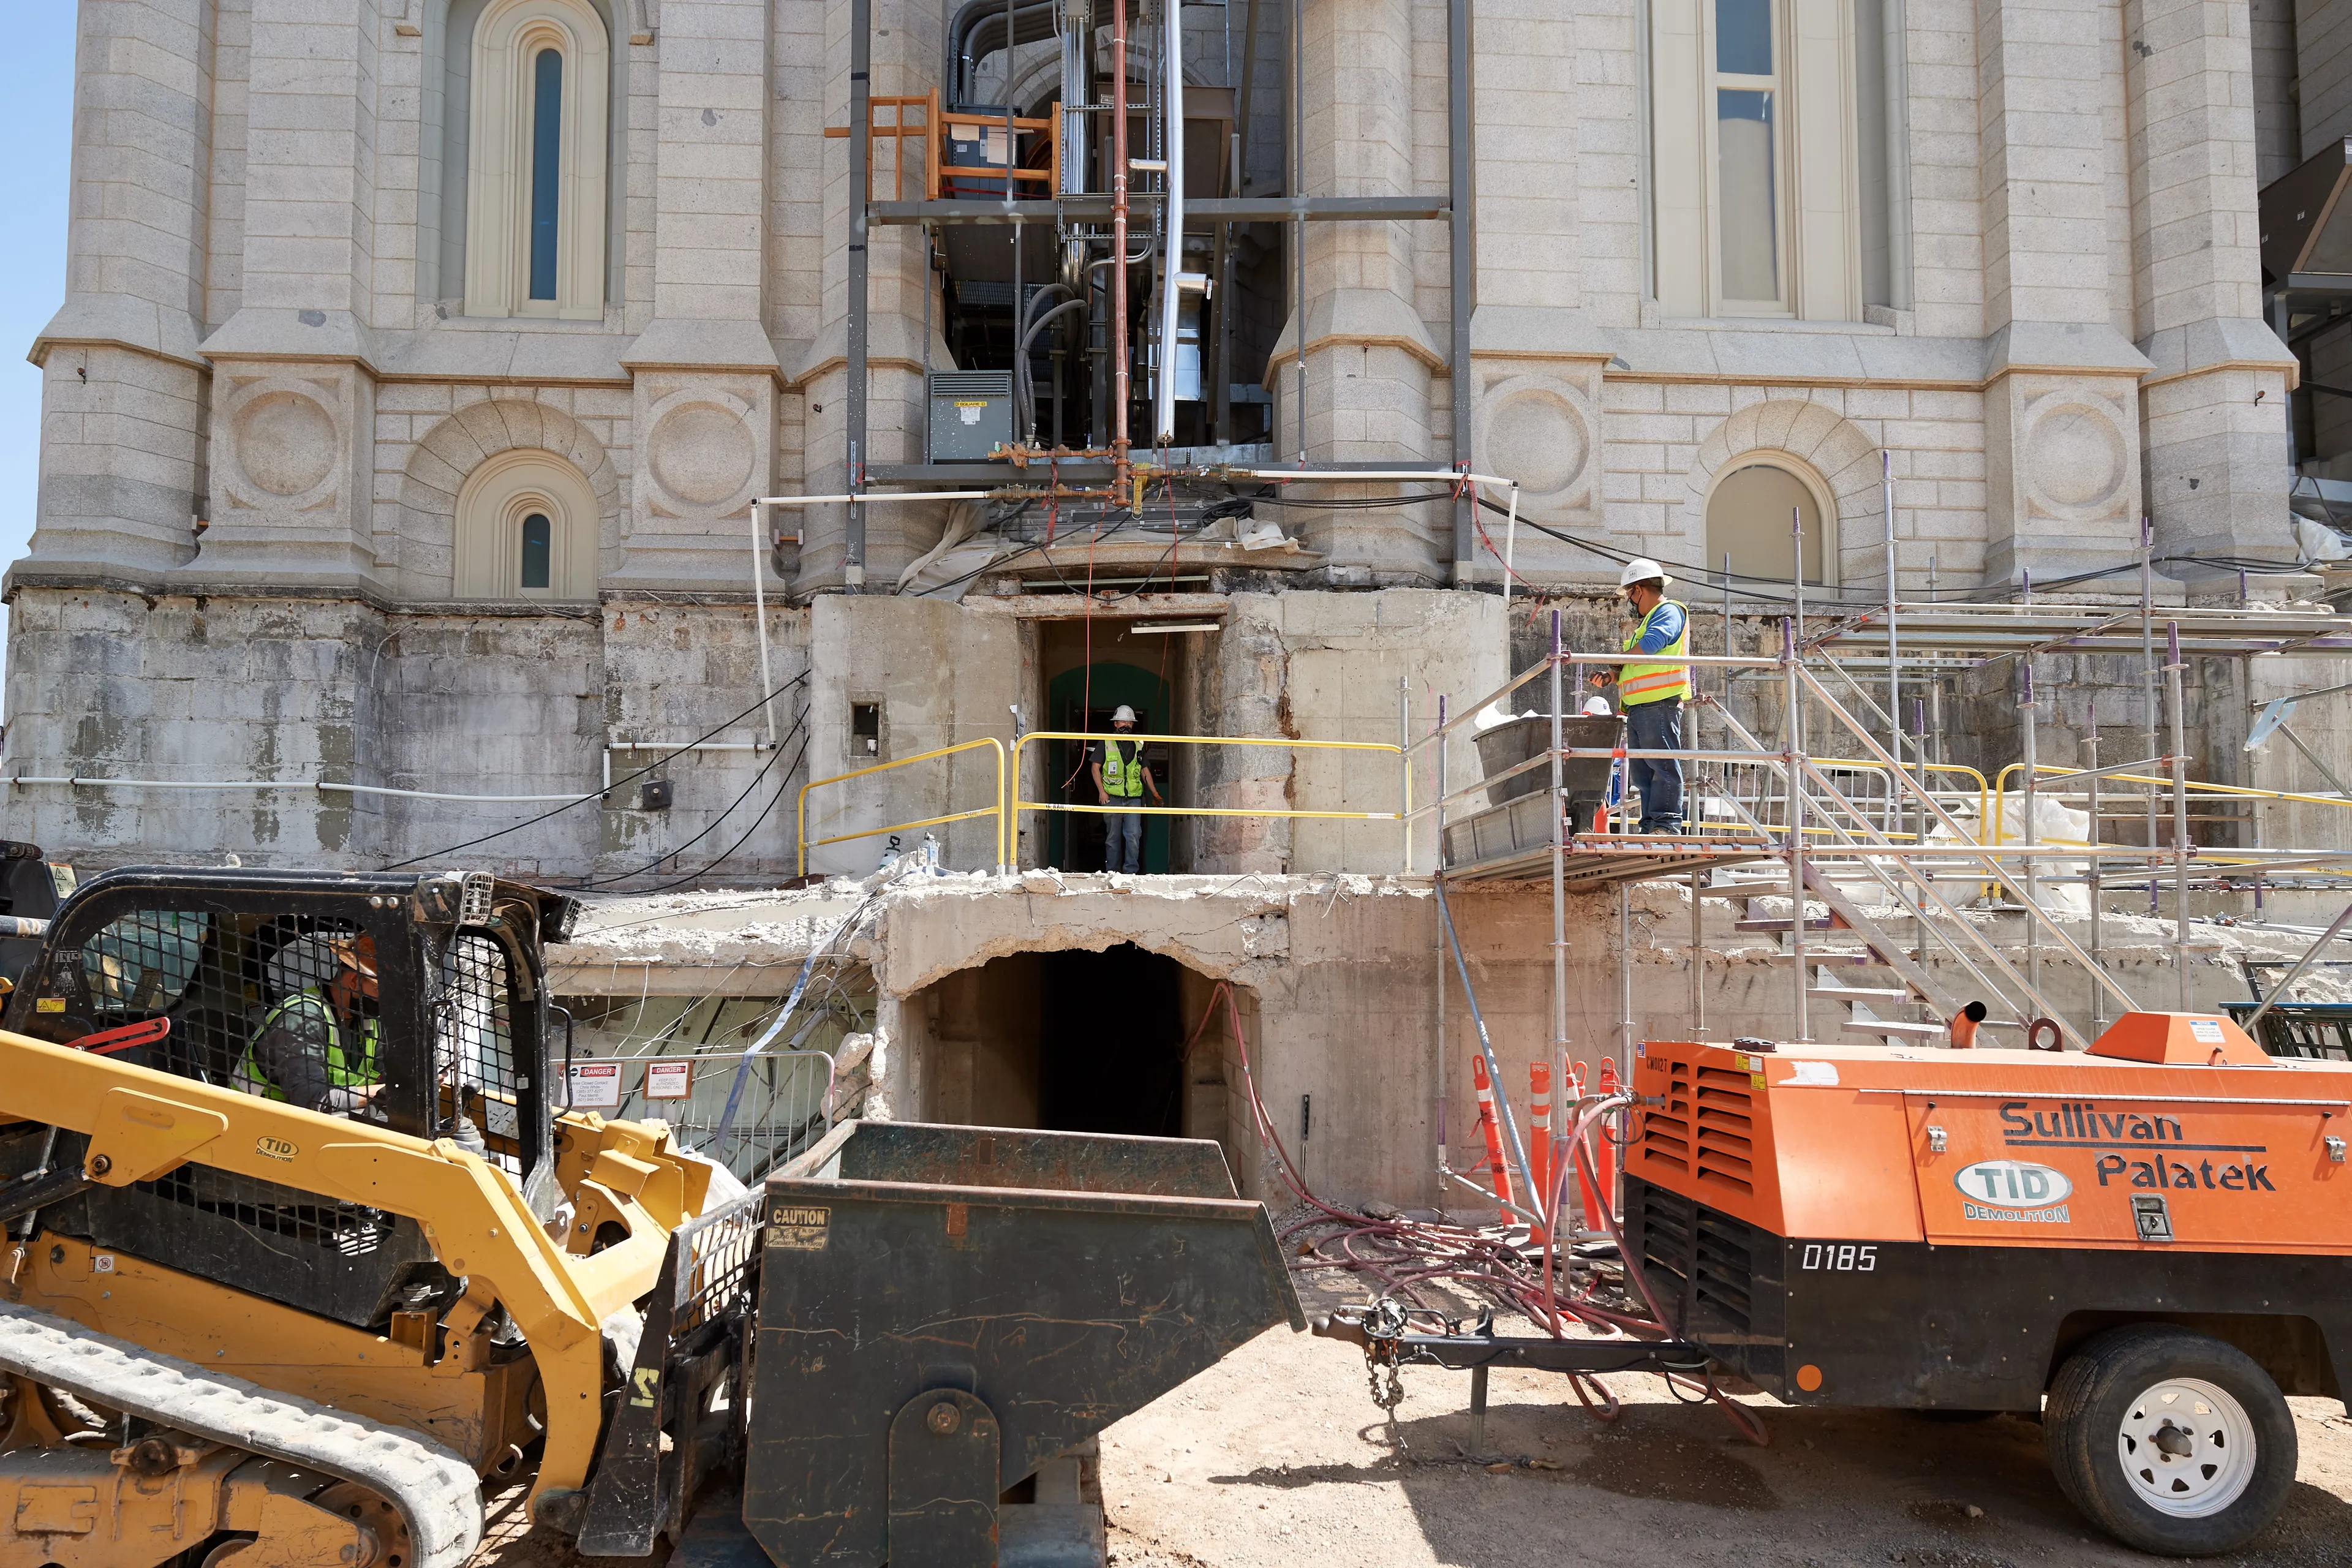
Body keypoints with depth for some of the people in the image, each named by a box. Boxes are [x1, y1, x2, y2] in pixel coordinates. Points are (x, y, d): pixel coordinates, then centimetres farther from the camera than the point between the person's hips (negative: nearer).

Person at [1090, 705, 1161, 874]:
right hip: (1112, 798, -2)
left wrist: (1155, 793, 14)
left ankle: (1131, 872, -6)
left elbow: (1145, 771, 21)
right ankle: (1112, 873, 10)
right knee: (1113, 837, 3)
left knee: (1134, 835, -10)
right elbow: (1096, 768, 3)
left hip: (1133, 798, 2)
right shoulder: (1105, 743, 4)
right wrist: (1101, 791, -8)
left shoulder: (1137, 745, 15)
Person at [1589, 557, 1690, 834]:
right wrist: (1612, 676, 12)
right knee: (1642, 770, 7)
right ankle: (1650, 827, 8)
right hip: (1638, 707, 10)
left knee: (1663, 765, -11)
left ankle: (1666, 823, -13)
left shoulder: (1669, 611, -1)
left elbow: (1651, 644, -20)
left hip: (1660, 704, -10)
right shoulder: (1648, 620, 30)